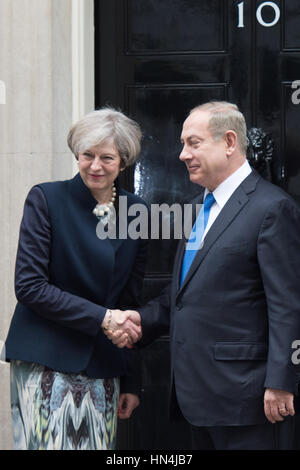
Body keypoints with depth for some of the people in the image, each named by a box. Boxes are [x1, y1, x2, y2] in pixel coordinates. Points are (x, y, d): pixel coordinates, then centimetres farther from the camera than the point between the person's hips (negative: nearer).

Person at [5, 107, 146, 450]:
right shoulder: (46, 199, -3)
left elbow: (131, 302, 12)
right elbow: (29, 286, -9)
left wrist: (131, 382, 11)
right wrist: (101, 317, -15)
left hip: (103, 366, 4)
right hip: (45, 363, -4)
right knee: (48, 443, -9)